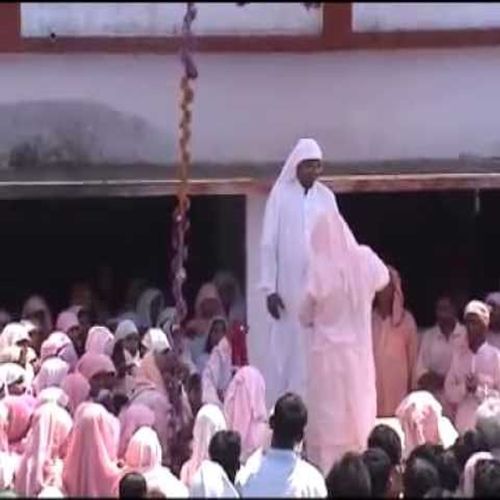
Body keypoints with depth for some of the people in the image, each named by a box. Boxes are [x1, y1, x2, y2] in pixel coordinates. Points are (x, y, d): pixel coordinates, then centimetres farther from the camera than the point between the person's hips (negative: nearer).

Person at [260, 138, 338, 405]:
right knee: (286, 351, 0)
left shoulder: (326, 196, 5)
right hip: (288, 287, -2)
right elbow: (268, 244, -4)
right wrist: (269, 288, -8)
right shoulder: (280, 194, -4)